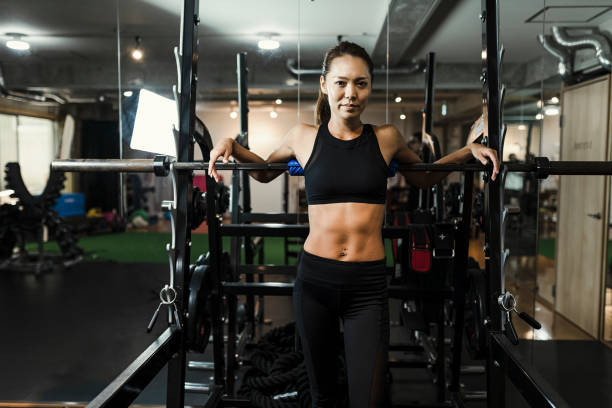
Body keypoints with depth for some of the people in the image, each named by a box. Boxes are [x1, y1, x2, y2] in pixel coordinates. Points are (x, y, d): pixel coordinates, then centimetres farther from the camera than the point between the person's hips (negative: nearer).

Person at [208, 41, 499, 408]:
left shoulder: (386, 138, 3)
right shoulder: (304, 137, 2)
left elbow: (424, 178, 21)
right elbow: (265, 172, 21)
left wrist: (467, 152, 7)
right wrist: (231, 146, 4)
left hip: (368, 284, 0)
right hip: (315, 278, 1)